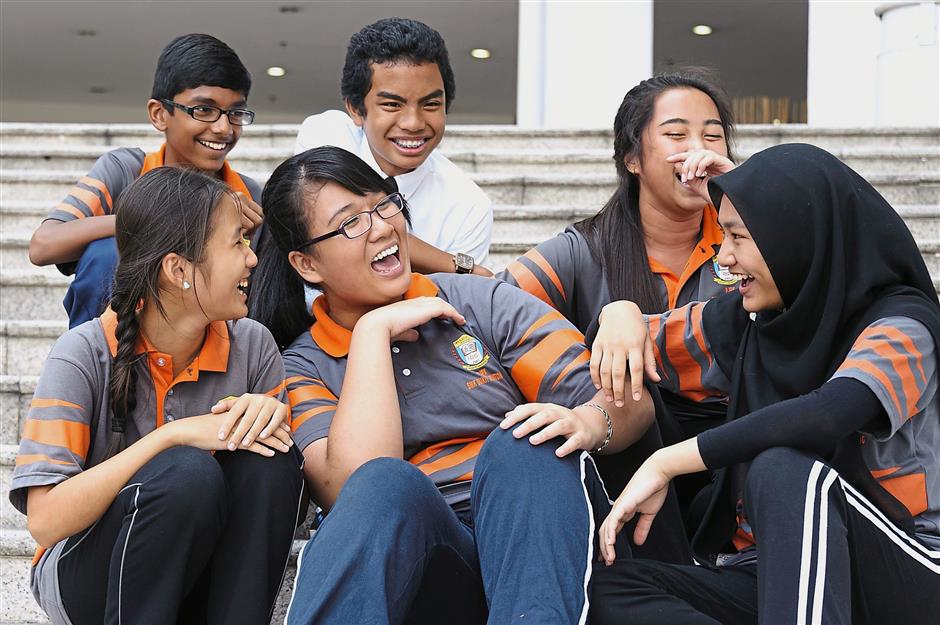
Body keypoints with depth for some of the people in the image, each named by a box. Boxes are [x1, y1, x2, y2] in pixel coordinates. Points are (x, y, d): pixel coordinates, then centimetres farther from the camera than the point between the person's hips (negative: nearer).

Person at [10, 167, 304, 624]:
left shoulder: (251, 345, -4)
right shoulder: (84, 355, -16)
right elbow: (45, 520, -24)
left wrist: (273, 415, -21)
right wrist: (172, 436, -29)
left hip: (203, 575, 4)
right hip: (86, 579, -4)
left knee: (266, 459, -23)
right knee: (186, 472, -32)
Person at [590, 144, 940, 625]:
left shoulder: (901, 324, -12)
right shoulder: (746, 322, 6)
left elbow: (826, 415, -33)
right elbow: (624, 341, 17)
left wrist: (664, 465, -29)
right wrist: (621, 314, -8)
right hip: (781, 576, 6)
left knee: (782, 469, -34)